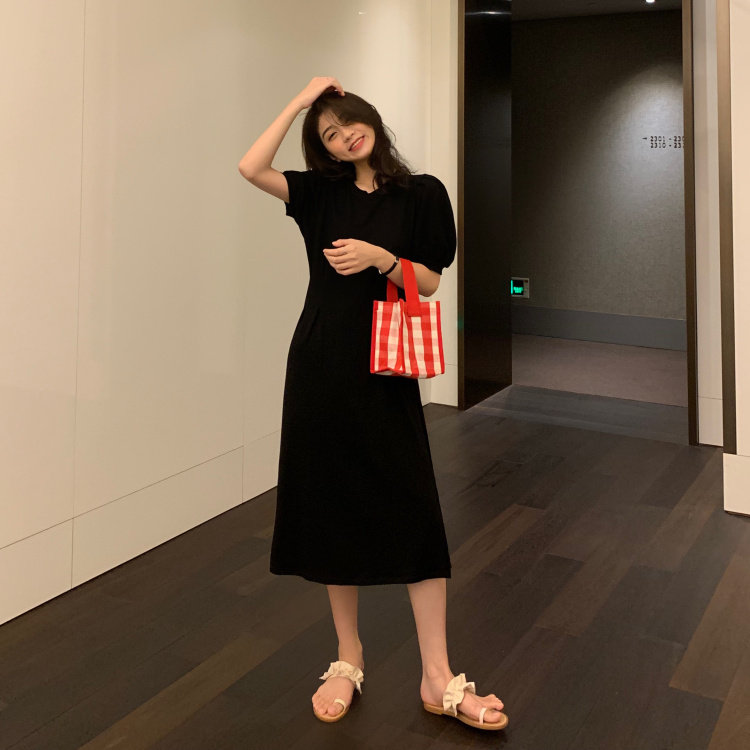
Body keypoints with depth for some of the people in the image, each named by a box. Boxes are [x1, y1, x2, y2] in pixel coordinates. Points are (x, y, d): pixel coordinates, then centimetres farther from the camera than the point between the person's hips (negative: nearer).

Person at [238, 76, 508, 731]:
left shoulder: (420, 194, 5)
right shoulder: (321, 192, 10)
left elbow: (429, 282, 2)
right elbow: (251, 167, -5)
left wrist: (380, 258, -15)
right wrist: (301, 100, -1)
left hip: (384, 366, -2)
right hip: (320, 363, 2)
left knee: (411, 509, -5)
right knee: (332, 506, 6)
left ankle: (438, 677, 2)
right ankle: (349, 659, 20)